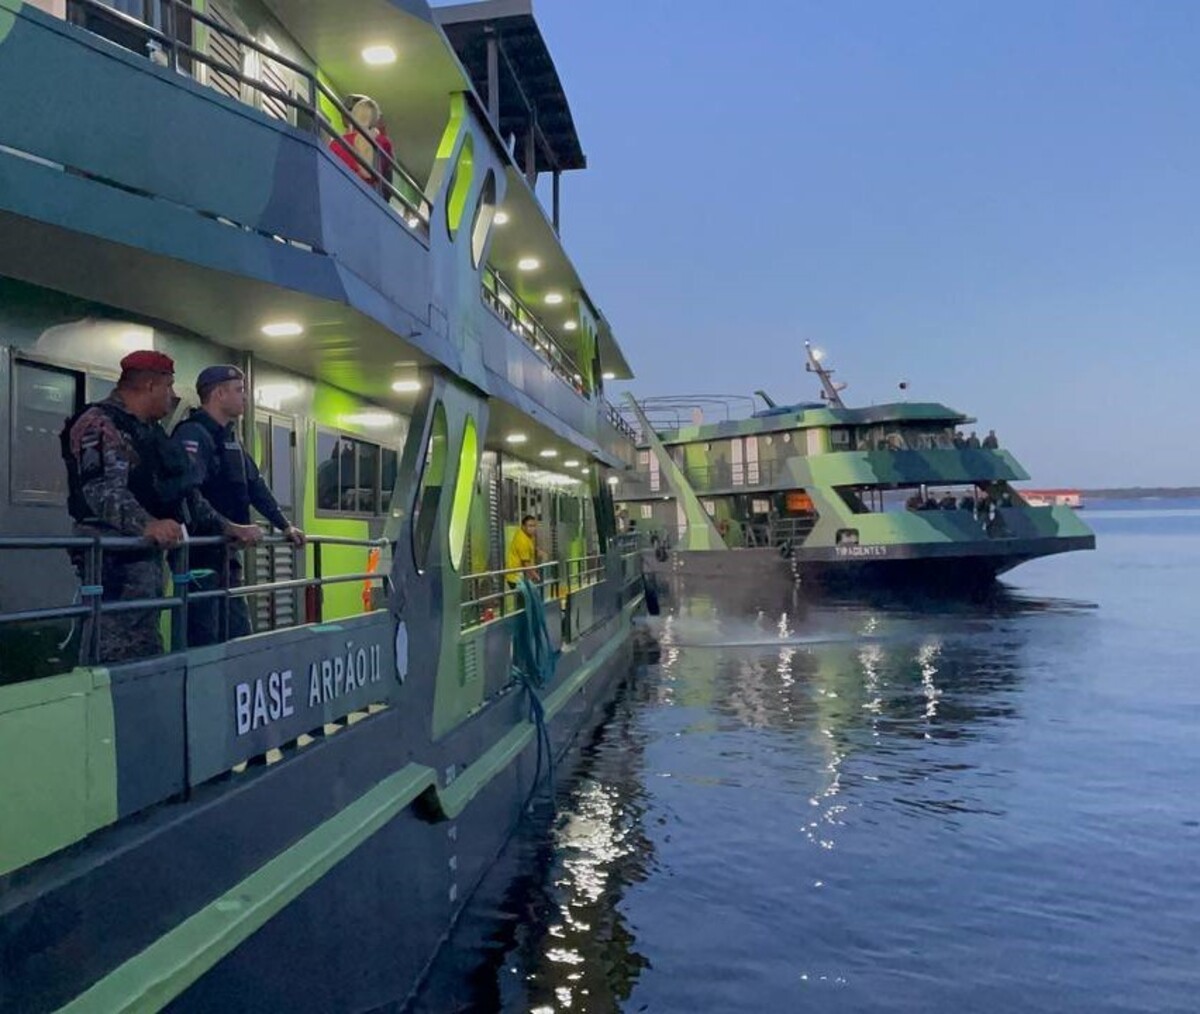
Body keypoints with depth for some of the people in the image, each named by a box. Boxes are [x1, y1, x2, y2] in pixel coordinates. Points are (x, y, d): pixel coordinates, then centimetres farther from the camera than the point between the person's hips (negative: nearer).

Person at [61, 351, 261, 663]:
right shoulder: (98, 425, -11)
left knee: (146, 655, 12)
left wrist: (227, 527, 15)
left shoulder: (151, 432, 20)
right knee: (116, 660, -13)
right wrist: (146, 524, -44)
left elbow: (185, 492, 23)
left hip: (148, 557, 10)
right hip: (116, 558, -10)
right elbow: (104, 490, -27)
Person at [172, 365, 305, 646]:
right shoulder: (193, 434, -14)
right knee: (204, 644, -7)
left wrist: (285, 526, 20)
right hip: (198, 555, -10)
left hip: (225, 554, 10)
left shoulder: (230, 438, 16)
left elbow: (255, 486, 22)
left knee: (240, 638, 12)